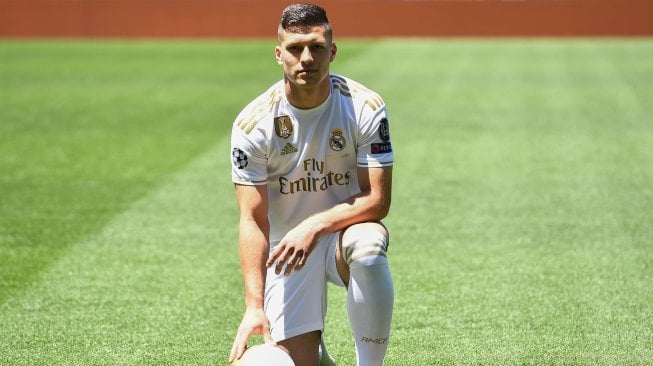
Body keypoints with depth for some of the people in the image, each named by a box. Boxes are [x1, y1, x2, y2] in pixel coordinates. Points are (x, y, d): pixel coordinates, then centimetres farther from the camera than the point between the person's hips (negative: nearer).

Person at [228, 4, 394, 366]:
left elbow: (377, 200, -14)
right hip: (285, 247, 1)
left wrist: (315, 225, -31)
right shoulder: (253, 123, -14)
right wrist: (254, 306, -27)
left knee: (368, 247, -38)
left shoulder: (364, 107, -13)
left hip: (345, 229, 0)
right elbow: (252, 220, -16)